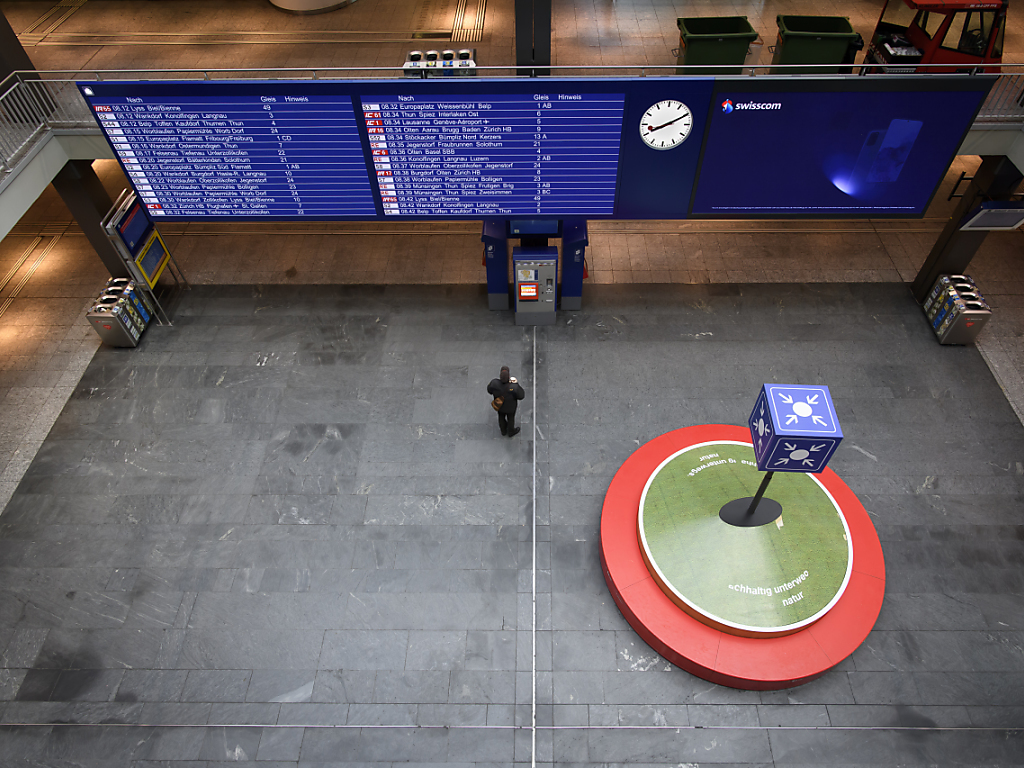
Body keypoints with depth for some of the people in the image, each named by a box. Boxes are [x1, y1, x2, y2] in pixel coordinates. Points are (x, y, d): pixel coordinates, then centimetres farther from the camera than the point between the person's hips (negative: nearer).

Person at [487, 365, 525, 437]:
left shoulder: (494, 383, -36)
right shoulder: (514, 387, -43)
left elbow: (489, 390, -13)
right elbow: (521, 396, -24)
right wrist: (516, 384, -18)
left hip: (500, 404, 2)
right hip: (510, 407, -2)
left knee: (501, 417, 32)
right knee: (510, 418, 28)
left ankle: (503, 430, 59)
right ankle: (511, 432, 56)